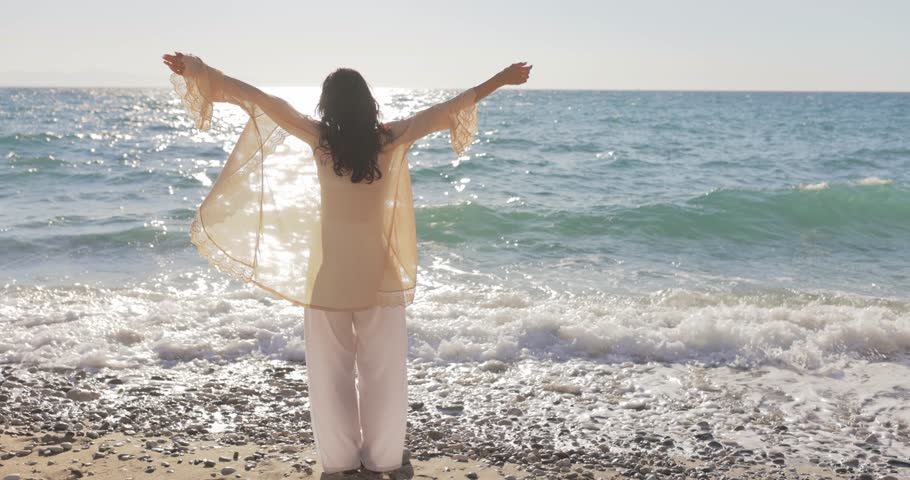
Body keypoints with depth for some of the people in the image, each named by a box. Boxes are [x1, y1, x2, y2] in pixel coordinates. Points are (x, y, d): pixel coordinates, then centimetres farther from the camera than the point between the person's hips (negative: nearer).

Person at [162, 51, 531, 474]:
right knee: (382, 371, 8)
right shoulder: (390, 138, -7)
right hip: (377, 269, 0)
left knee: (331, 371, 9)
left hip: (329, 272, 0)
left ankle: (339, 462, 16)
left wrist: (196, 71, 3)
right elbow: (449, 108, 0)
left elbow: (260, 100, -4)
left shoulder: (318, 138, -8)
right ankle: (383, 461, 14)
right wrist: (503, 79, 10)